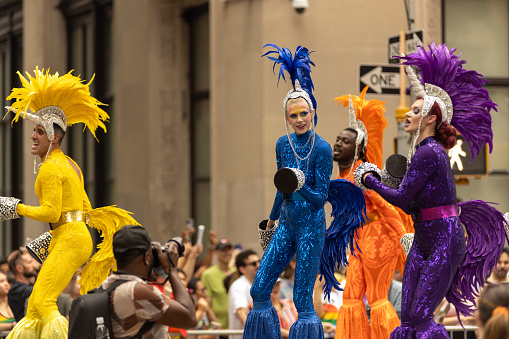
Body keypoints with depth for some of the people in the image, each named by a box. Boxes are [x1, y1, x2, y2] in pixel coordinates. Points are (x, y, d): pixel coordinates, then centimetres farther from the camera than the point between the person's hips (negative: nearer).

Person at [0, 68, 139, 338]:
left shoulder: (50, 168, -10)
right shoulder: (70, 164, 20)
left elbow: (51, 213, -19)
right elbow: (85, 209, 23)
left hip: (69, 241, -10)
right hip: (78, 237, 10)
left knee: (44, 302, -18)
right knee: (34, 305, 8)